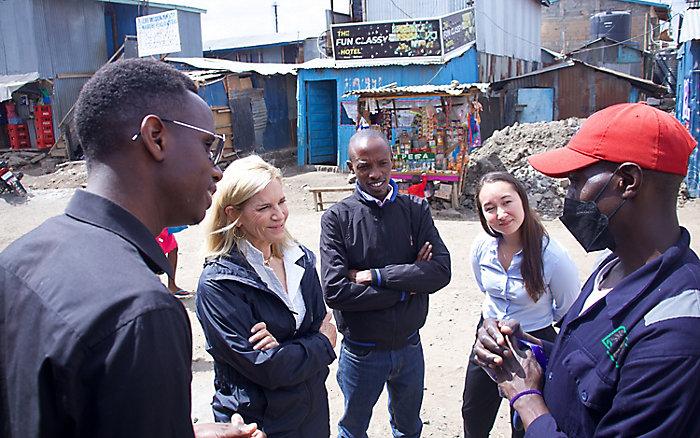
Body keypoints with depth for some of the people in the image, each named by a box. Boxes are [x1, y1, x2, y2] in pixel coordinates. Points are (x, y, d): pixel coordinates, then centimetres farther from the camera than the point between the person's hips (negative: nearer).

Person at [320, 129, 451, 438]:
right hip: (361, 351, -2)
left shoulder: (416, 209, -6)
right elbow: (335, 291, -23)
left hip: (409, 345, 3)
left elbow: (441, 271, -16)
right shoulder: (337, 218, -15)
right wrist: (406, 288, -18)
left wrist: (374, 275, -22)